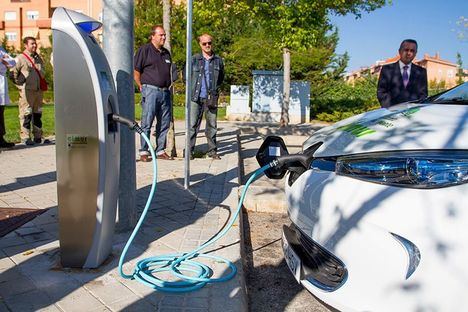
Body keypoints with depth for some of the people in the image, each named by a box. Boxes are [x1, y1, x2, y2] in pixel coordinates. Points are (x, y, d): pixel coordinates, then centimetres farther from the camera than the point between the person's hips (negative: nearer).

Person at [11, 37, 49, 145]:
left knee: (37, 113, 12)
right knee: (26, 114, -6)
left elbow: (42, 70, 29)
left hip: (38, 90, 7)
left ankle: (38, 136, 20)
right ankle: (25, 137, -2)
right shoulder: (20, 58, -6)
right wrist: (20, 83, -7)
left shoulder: (38, 58, 15)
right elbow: (13, 73, -6)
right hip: (27, 91, -7)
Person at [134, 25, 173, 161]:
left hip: (165, 92, 7)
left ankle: (160, 151, 17)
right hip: (150, 90, -7)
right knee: (147, 122, -5)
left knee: (164, 123, 8)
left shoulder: (166, 53, 19)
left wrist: (168, 85, 15)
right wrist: (142, 87, -6)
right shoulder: (144, 50, -1)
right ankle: (144, 152, 1)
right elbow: (136, 71, -3)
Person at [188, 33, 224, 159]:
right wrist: (192, 88, 5)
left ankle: (212, 150, 15)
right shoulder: (194, 59, 5)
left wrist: (215, 89, 10)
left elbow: (221, 78, 21)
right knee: (193, 125, -2)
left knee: (212, 125, 6)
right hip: (195, 97, -1)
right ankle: (189, 150, 4)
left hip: (211, 98, 2)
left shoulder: (218, 60, 9)